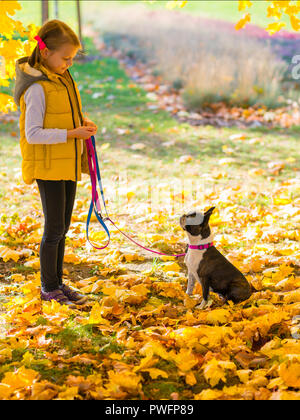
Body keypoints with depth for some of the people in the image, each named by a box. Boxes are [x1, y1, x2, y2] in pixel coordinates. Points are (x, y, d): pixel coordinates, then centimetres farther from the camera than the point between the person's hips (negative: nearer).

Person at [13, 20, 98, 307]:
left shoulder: (62, 79, 11)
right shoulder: (37, 87, -17)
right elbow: (33, 134, -22)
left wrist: (82, 124, 0)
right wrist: (72, 133, -22)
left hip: (68, 165, 8)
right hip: (48, 167, -8)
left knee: (62, 229, 14)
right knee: (54, 229, -1)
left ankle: (57, 283, 26)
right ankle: (48, 288, 13)